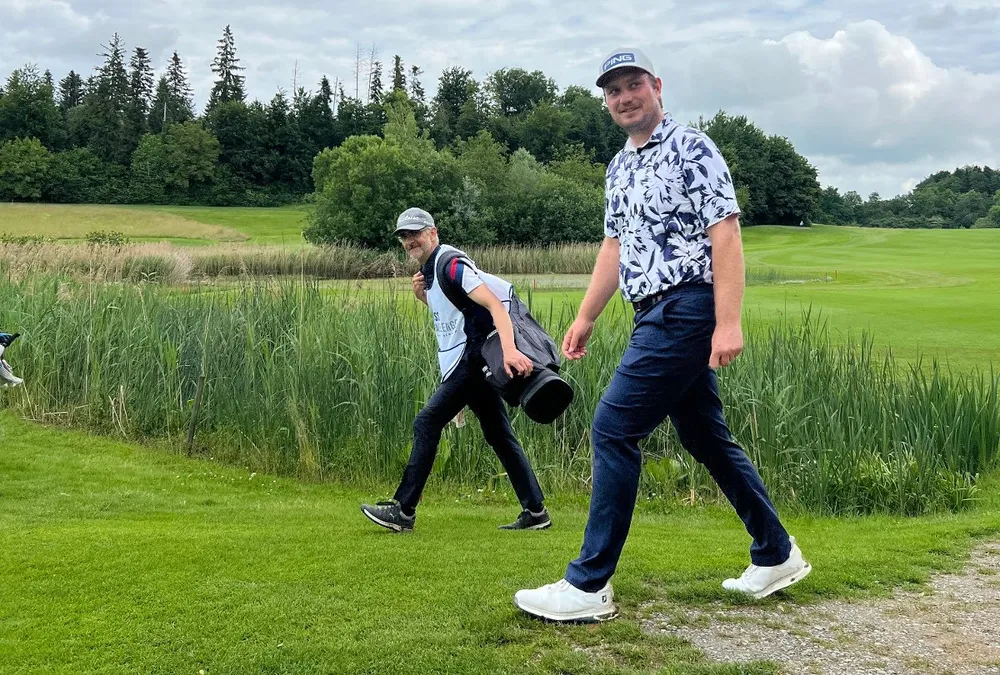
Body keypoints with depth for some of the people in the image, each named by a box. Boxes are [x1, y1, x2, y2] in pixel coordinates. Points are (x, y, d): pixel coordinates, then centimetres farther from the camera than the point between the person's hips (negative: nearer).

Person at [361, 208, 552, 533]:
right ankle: (535, 512, 12)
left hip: (470, 358, -10)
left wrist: (509, 349, -38)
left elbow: (494, 304, -24)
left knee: (426, 424, -8)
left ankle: (403, 511, -3)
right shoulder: (429, 270, 16)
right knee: (499, 435, 9)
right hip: (468, 363, 10)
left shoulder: (451, 264, -13)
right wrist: (422, 295, 8)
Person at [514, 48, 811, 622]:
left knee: (614, 429, -12)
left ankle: (589, 585, -6)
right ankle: (776, 557, 26)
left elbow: (726, 235, -15)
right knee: (707, 439, 14)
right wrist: (586, 318, 19)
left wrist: (729, 323, -23)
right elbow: (615, 246, 23)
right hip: (658, 316, 9)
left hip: (687, 309, -9)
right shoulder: (620, 167, 18)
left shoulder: (691, 148, -8)